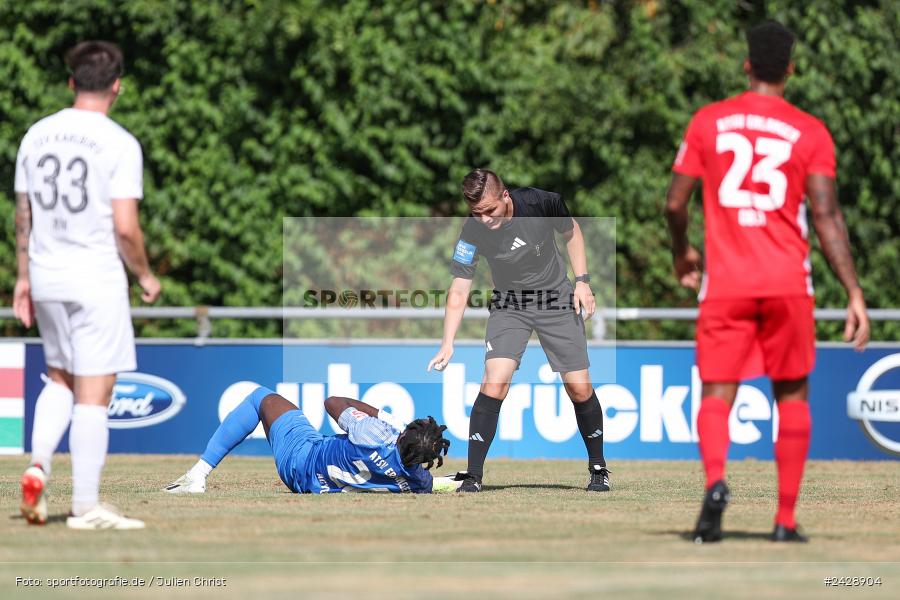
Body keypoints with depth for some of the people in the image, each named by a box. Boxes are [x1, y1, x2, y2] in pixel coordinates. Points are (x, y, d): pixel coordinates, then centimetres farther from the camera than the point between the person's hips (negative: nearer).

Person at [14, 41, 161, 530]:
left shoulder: (37, 136, 6)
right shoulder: (119, 144, -11)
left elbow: (22, 216, 11)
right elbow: (125, 227, -14)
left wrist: (23, 277, 20)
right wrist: (145, 276, 2)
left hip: (46, 278, 6)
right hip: (97, 280, -6)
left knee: (59, 379, 22)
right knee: (93, 395, -1)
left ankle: (38, 467, 1)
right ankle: (86, 507, 0)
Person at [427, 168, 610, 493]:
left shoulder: (542, 203, -21)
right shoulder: (473, 231, -21)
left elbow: (571, 233, 1)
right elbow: (459, 289, -18)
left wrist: (582, 281, -6)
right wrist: (447, 343, -27)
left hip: (557, 300, 1)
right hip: (509, 305, 0)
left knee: (580, 388, -1)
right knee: (494, 383, -20)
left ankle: (598, 468, 21)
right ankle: (472, 476, -13)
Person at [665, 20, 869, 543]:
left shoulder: (709, 122, 4)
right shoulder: (810, 132, 0)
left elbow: (675, 202, 4)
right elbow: (827, 215, -8)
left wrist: (682, 253, 24)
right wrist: (855, 293, -8)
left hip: (725, 284, 0)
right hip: (787, 283, 0)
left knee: (717, 396, 1)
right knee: (792, 396, 14)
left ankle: (715, 481, -29)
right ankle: (786, 518, 12)